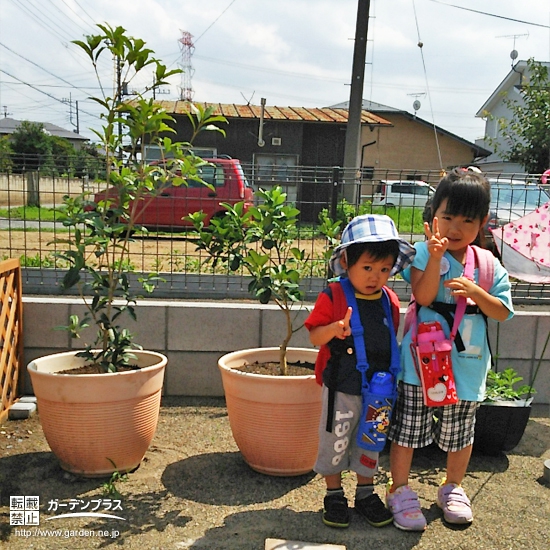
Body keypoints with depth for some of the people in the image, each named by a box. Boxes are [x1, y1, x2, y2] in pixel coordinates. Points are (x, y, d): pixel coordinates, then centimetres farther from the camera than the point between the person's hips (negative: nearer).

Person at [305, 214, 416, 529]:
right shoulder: (333, 297, -13)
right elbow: (315, 337, -11)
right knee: (335, 441, 10)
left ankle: (366, 492, 37)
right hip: (341, 388, -4)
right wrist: (334, 329, -31)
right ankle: (334, 495, 30)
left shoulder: (390, 301, 1)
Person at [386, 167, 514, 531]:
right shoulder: (425, 253, -8)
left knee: (461, 433, 19)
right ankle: (400, 490, 26)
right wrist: (436, 255, -29)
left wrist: (476, 292, -18)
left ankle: (453, 488, 42)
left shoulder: (489, 265, 1)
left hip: (466, 365, 3)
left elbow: (503, 312, -1)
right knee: (408, 429, 7)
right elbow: (423, 296, -20)